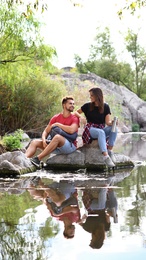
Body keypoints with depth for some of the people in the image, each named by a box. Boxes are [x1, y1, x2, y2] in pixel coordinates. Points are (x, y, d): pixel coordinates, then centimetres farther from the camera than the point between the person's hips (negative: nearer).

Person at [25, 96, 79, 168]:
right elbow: (46, 131, 10)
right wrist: (44, 140, -12)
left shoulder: (75, 118, -3)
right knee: (34, 142, -7)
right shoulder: (56, 117, 11)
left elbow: (71, 130, -23)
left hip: (70, 146, -6)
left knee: (57, 137, -36)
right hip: (57, 146, 6)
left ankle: (38, 159, -39)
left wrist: (58, 124, -11)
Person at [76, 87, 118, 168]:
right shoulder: (87, 106, 4)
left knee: (114, 128, -29)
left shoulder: (105, 107, 5)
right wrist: (80, 117, -10)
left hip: (102, 128, 2)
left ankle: (110, 151, -28)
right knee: (101, 132, -38)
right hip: (90, 129, -2)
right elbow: (76, 112, 13)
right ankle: (105, 156, -50)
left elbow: (108, 122, -2)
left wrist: (112, 122, -26)